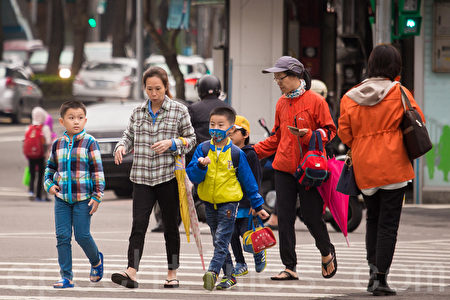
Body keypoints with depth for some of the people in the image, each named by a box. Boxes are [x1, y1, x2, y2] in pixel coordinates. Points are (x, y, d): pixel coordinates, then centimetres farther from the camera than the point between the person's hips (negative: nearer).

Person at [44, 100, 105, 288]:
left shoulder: (89, 143, -4)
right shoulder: (58, 144, 8)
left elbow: (98, 170, -4)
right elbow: (50, 167, 21)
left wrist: (97, 196, -8)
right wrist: (49, 184, 3)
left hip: (83, 198, -4)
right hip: (61, 197, 4)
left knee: (82, 235, -4)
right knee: (62, 236, 0)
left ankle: (96, 261, 27)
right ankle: (66, 276, 5)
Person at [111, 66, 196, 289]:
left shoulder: (179, 111, 1)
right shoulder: (138, 112, 9)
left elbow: (190, 139, 5)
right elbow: (129, 136, 16)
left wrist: (172, 143, -13)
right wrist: (121, 147, -6)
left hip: (168, 176, -2)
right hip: (142, 177, 2)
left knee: (171, 225, 6)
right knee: (138, 224, -10)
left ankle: (172, 274, 16)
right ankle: (131, 273, -18)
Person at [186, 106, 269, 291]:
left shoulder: (236, 154, -6)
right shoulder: (203, 149, 0)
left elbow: (248, 181, 3)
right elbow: (192, 176, -3)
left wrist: (258, 206, 8)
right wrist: (201, 166, -25)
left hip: (229, 203, -4)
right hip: (209, 203, 4)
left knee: (221, 241, -15)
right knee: (219, 242, 12)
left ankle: (213, 272, -26)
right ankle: (229, 275, 22)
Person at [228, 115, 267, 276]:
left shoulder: (250, 154, -9)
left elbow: (256, 180, -9)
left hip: (246, 202, -5)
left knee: (246, 233, -9)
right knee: (232, 234, 1)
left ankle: (259, 253, 21)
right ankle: (240, 264, 15)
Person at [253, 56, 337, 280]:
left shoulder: (315, 101, -6)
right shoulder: (281, 103, 12)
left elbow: (329, 132, -6)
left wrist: (307, 135, -22)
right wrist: (254, 151, 10)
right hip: (284, 168, 6)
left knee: (311, 216, -2)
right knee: (284, 218, 1)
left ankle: (327, 253, 26)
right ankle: (289, 267, 6)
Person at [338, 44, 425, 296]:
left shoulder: (351, 98, 3)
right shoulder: (399, 93, -5)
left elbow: (344, 133, 4)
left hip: (364, 167, 3)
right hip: (393, 166, -3)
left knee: (373, 218, 20)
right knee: (388, 222, -1)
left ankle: (373, 267, 7)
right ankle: (380, 278, -5)